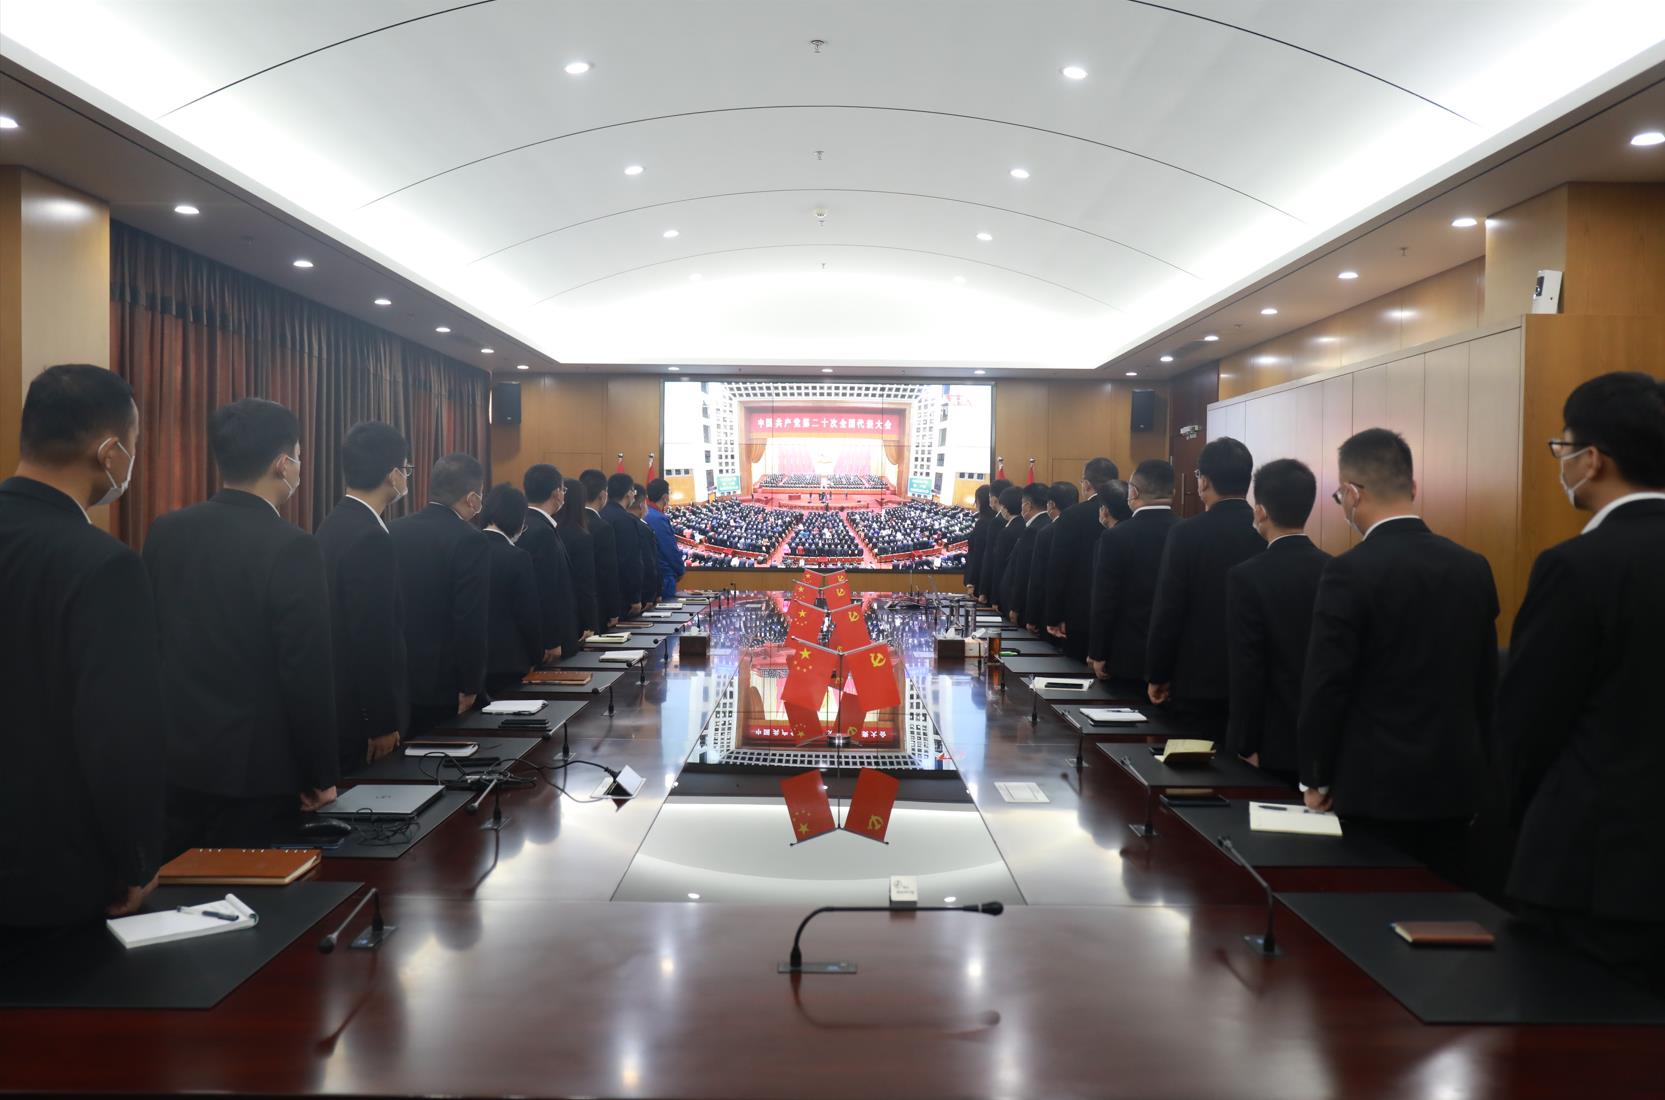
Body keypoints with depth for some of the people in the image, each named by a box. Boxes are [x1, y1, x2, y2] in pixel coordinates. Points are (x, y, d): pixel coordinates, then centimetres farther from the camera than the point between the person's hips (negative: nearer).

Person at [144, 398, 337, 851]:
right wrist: (322, 776, -7)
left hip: (171, 762, 6)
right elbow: (308, 673, -17)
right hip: (253, 771, -6)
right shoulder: (290, 547, -17)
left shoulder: (164, 532, 2)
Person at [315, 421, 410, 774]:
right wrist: (383, 724, -17)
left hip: (339, 702, 9)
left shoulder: (335, 524, 8)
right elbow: (372, 638, -22)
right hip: (360, 716, -9)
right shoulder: (370, 538, -21)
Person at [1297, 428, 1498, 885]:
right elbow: (1486, 680, 11)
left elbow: (1325, 687, -14)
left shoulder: (1350, 572, -15)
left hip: (1377, 786, -6)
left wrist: (1317, 778, -2)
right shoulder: (1473, 567, 4)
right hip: (1454, 783, 6)